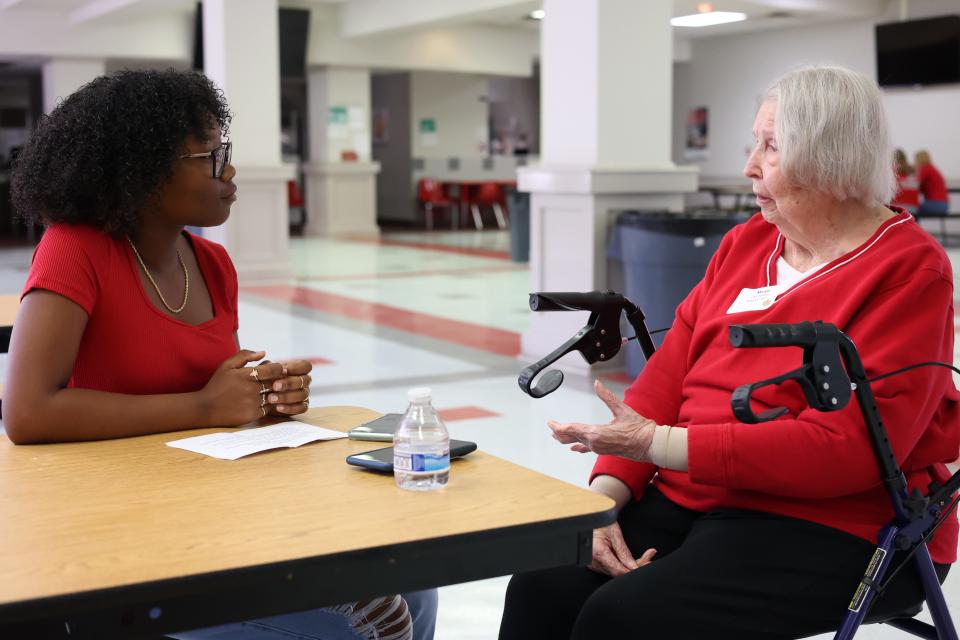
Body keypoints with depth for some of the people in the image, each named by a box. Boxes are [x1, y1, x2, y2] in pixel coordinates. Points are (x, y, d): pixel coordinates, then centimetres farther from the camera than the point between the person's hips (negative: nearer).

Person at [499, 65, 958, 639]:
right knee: (543, 588, -16)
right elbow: (667, 375, 8)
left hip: (831, 527, -6)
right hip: (685, 497, 6)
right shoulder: (747, 242, 13)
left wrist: (659, 444, -21)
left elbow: (846, 446, -20)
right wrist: (606, 493, -7)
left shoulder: (909, 270, -10)